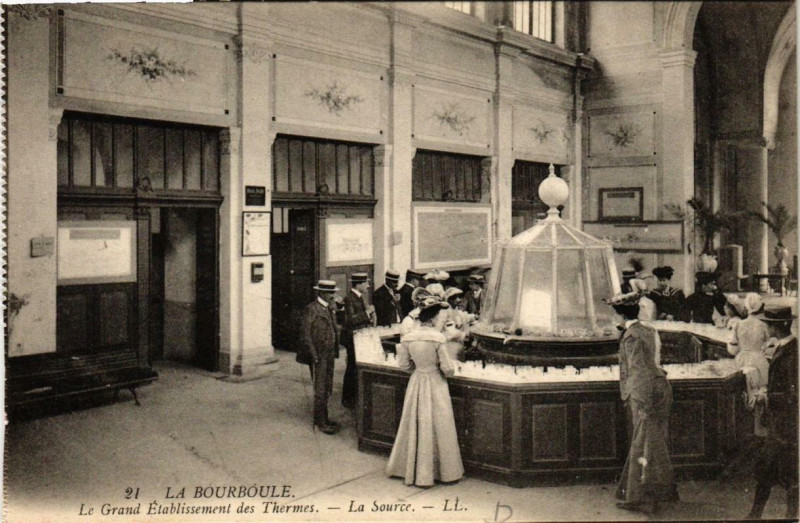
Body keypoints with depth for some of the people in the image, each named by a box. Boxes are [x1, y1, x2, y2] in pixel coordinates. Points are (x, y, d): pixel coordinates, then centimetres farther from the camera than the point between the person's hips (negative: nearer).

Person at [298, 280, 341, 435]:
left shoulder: (330, 308, 13)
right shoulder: (311, 309, -12)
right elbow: (305, 334, -14)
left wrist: (335, 351, 12)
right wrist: (314, 355, -17)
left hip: (329, 354, 8)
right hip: (318, 355, -8)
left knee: (327, 388, 14)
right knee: (320, 390, -3)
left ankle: (323, 418, 25)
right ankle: (320, 422, 6)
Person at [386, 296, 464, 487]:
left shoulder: (408, 338, -6)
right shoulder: (437, 338, -19)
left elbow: (404, 364, 3)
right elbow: (448, 368, -15)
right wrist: (450, 369, 7)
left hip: (416, 384, 4)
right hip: (435, 385, -4)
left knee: (415, 426, 16)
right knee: (437, 427, 6)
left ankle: (410, 469, 28)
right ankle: (445, 471, 18)